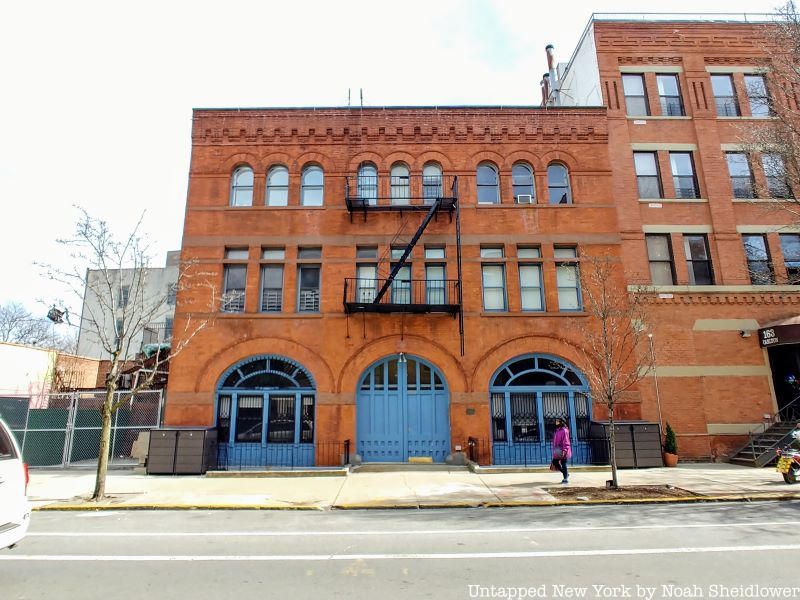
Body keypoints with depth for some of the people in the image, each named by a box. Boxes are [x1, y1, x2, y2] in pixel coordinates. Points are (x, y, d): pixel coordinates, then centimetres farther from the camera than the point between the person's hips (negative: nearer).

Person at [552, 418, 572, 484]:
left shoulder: (564, 431, -13)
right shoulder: (557, 430, 13)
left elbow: (565, 441, -17)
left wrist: (564, 450, -21)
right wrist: (554, 450, 20)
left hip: (563, 451, -9)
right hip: (557, 451, 9)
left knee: (563, 464, -2)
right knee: (555, 462, 10)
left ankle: (566, 479, 10)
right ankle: (566, 474, 27)